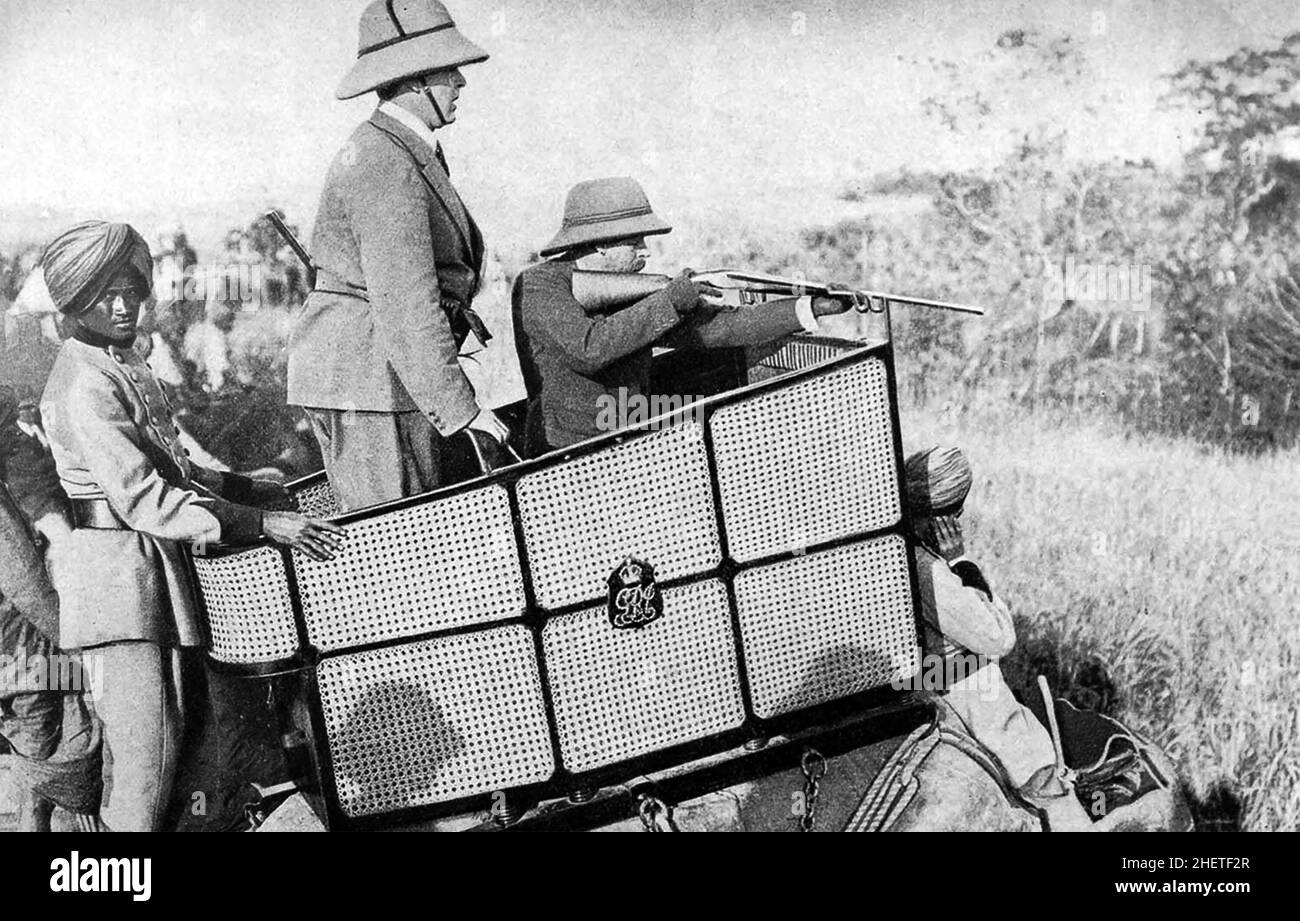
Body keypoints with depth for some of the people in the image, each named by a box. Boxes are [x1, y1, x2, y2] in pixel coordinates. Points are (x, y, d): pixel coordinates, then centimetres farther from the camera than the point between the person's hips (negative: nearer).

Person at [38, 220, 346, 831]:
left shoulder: (126, 363, 15)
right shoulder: (84, 384, -16)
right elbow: (140, 496, -22)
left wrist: (247, 489, 14)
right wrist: (262, 523, -23)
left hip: (153, 568, 10)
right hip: (116, 567, -10)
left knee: (166, 733, 13)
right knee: (145, 751, -8)